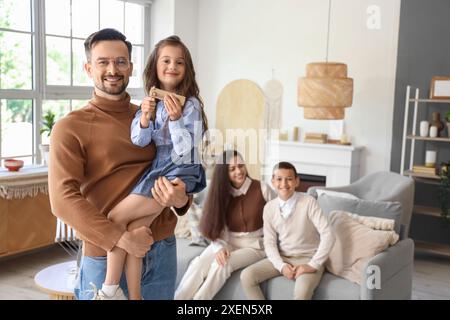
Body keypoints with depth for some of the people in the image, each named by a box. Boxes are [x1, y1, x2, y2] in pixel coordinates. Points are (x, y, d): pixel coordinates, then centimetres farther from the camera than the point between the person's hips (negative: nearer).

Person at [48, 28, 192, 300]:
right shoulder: (70, 127, -5)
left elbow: (178, 171, 13)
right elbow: (63, 199, -15)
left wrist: (182, 199, -10)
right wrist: (121, 238, -22)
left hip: (163, 250, 5)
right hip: (106, 256, -4)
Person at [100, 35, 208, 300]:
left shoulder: (191, 105, -8)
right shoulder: (151, 102, 9)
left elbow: (185, 150, -12)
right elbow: (139, 141, 2)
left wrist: (175, 119, -25)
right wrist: (145, 117, -17)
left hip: (179, 173, -6)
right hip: (155, 170, 6)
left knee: (116, 216, -10)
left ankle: (111, 288, 1)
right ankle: (134, 295, 8)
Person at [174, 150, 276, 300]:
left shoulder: (262, 189, -9)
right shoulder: (222, 193, -1)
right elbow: (216, 229, -3)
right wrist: (220, 247, -23)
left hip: (254, 246, -3)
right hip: (228, 243, 3)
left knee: (222, 264, -30)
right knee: (199, 264, -26)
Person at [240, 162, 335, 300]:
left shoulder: (309, 203, -14)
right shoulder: (269, 208, -1)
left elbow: (328, 235, -20)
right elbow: (270, 243, 0)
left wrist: (313, 265, -24)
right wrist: (281, 266, -16)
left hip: (308, 258, -4)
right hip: (281, 258, 5)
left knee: (302, 291, -34)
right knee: (246, 276, -16)